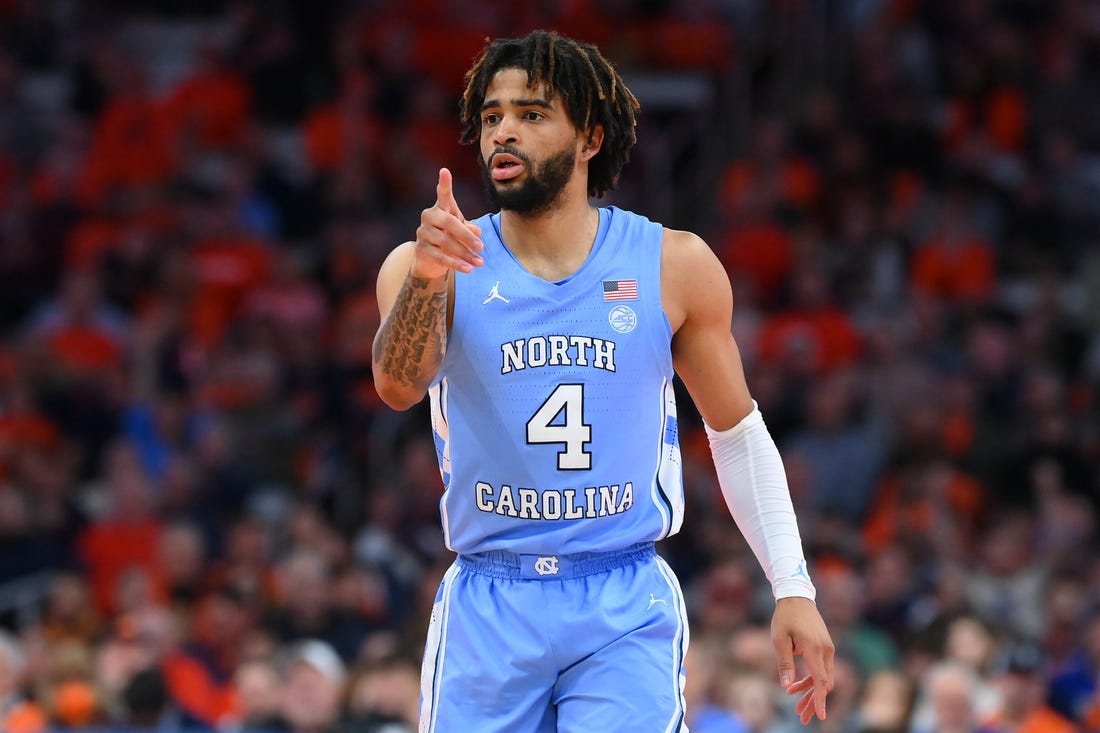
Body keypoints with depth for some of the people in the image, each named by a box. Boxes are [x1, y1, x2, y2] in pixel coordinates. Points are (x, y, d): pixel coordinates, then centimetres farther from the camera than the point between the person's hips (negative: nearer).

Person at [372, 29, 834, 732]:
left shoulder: (674, 266, 1)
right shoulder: (423, 266, -1)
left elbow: (737, 433, 10)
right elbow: (398, 386, -21)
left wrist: (794, 589, 4)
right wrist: (425, 278, -40)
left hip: (626, 604, -1)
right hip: (487, 610, 1)